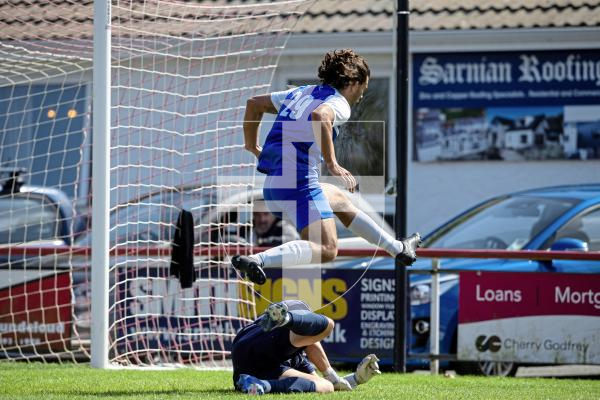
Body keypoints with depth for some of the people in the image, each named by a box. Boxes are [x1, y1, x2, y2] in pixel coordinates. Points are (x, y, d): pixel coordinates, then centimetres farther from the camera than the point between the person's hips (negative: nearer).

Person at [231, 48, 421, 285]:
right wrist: (332, 165, -28)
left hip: (273, 181, 10)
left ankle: (398, 249, 42)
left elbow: (254, 104, 27)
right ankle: (257, 260, -32)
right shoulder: (339, 103, -5)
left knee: (341, 201, 30)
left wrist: (252, 145, 36)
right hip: (298, 182, -10)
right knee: (326, 250, -18)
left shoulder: (300, 93, 20)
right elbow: (319, 116, -30)